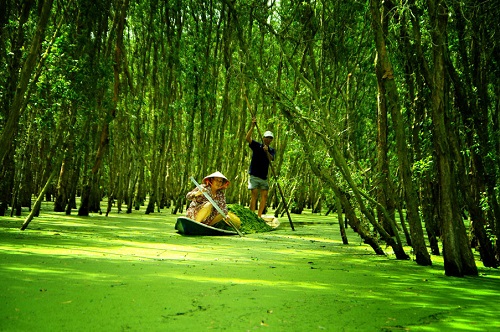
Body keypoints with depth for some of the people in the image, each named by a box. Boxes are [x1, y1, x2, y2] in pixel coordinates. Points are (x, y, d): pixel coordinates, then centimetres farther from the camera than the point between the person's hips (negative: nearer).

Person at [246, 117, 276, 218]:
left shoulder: (272, 150, 10)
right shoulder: (256, 146, 1)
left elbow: (271, 159, -10)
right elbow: (248, 138, -16)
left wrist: (267, 151, -29)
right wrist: (252, 126, -25)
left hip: (264, 176, 4)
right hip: (254, 175, -4)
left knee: (264, 196, -1)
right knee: (254, 195, -10)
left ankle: (259, 216, 6)